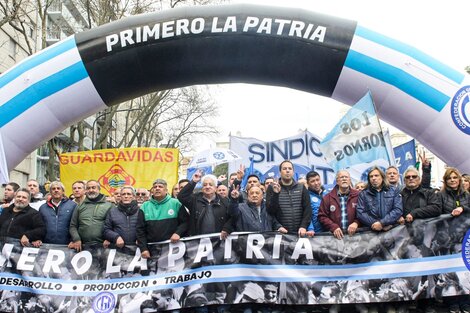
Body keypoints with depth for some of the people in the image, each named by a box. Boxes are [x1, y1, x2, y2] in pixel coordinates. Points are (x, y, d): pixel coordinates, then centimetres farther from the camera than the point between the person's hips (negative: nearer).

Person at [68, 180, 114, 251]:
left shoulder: (109, 205, 5)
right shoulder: (80, 206, 14)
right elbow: (73, 226, 13)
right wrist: (76, 239, -2)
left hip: (103, 246, -2)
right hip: (83, 246, 2)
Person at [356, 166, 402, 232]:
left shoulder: (394, 191, 12)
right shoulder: (363, 194, 12)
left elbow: (398, 210, 1)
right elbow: (360, 213, 2)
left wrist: (382, 223, -11)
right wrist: (374, 224, -11)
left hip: (392, 229, 0)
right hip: (371, 230, 0)